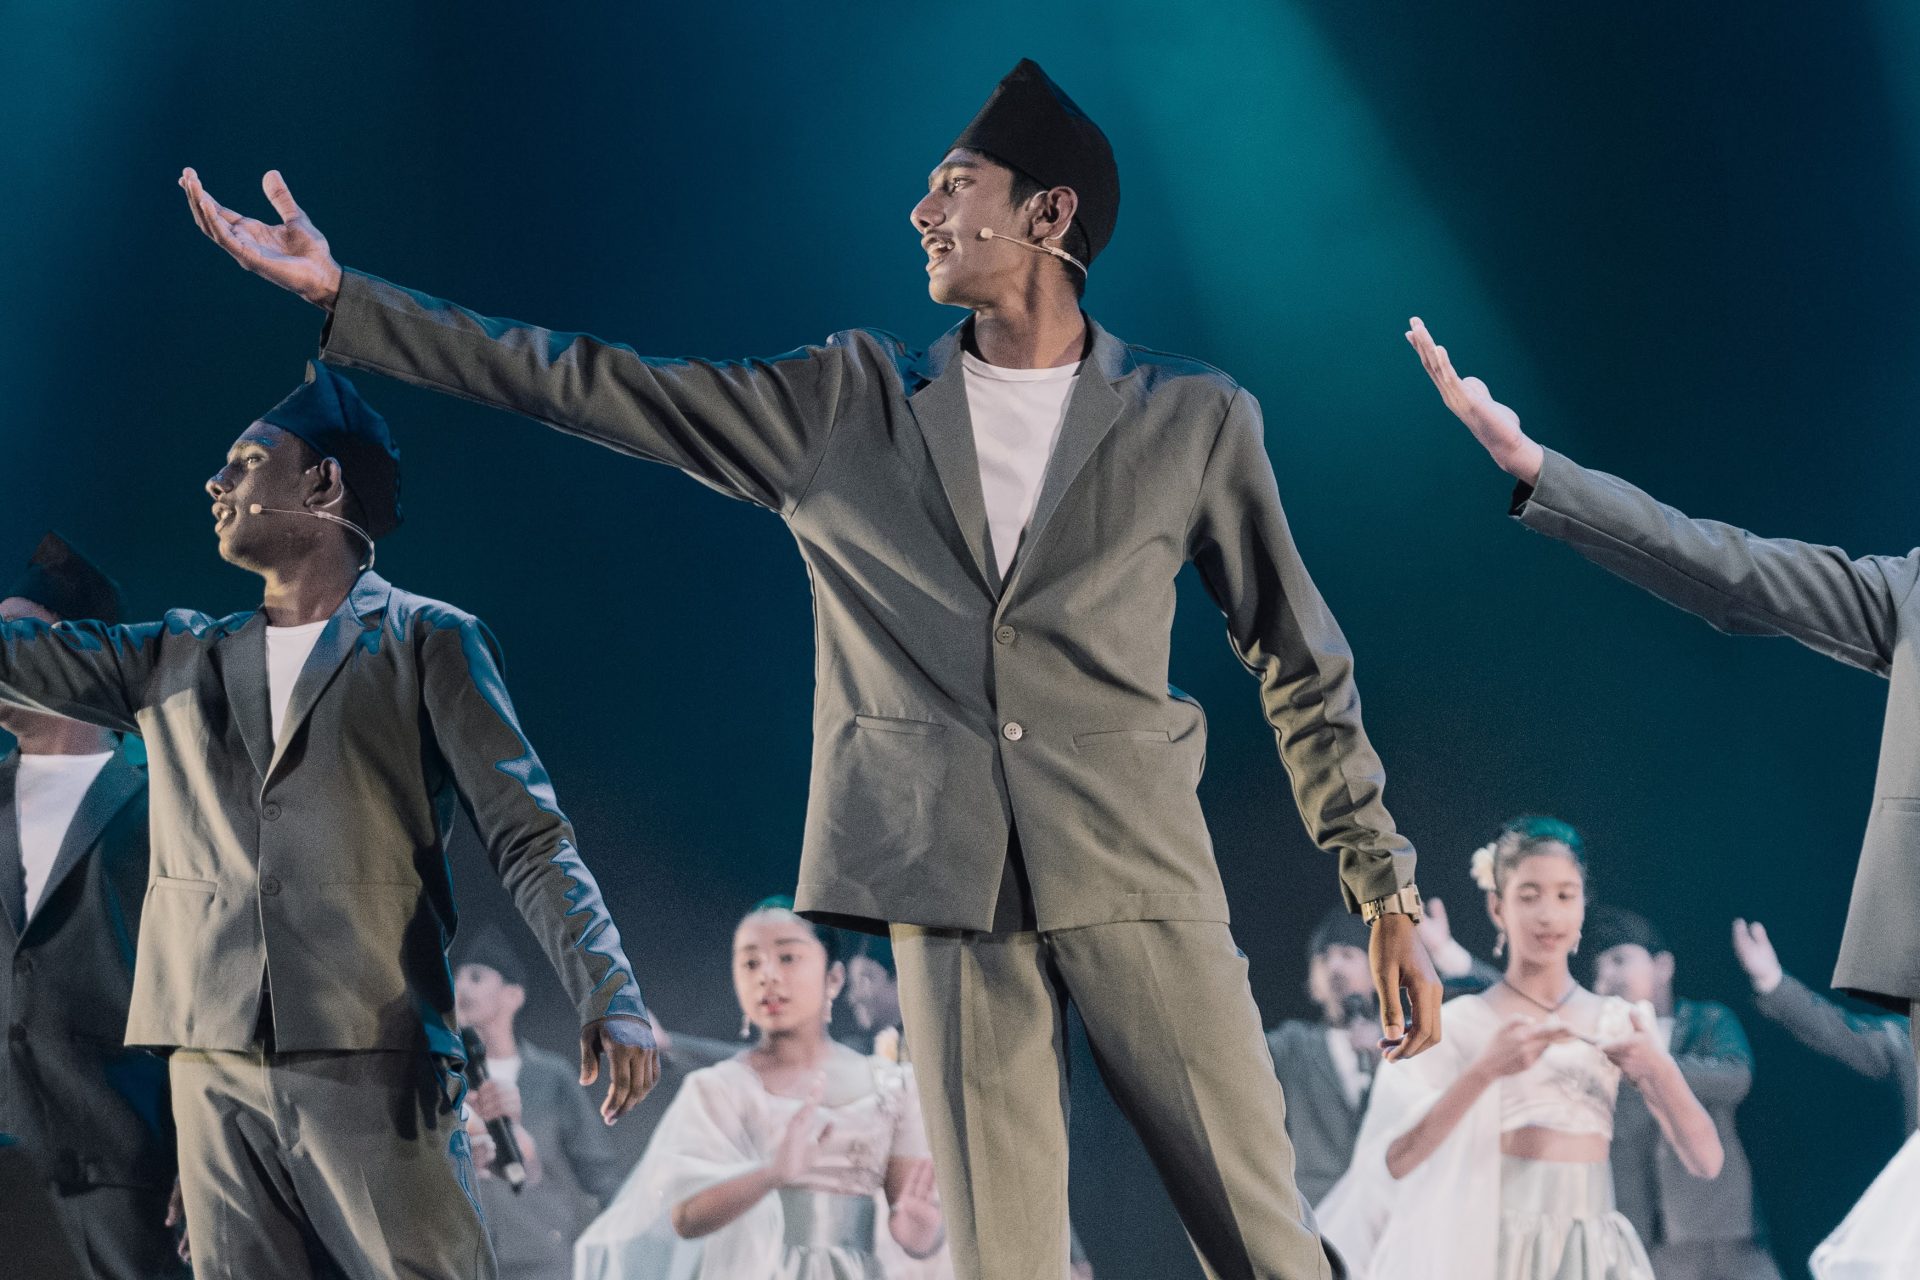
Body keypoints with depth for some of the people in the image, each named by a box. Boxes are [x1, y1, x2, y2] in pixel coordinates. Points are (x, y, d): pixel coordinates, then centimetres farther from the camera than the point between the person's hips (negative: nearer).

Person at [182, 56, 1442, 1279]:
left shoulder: (1193, 421, 6)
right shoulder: (851, 404, 10)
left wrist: (1387, 891, 7)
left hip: (1136, 876, -1)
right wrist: (342, 295, 4)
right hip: (952, 888, 2)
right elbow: (588, 383, 9)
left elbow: (1301, 663, 10)